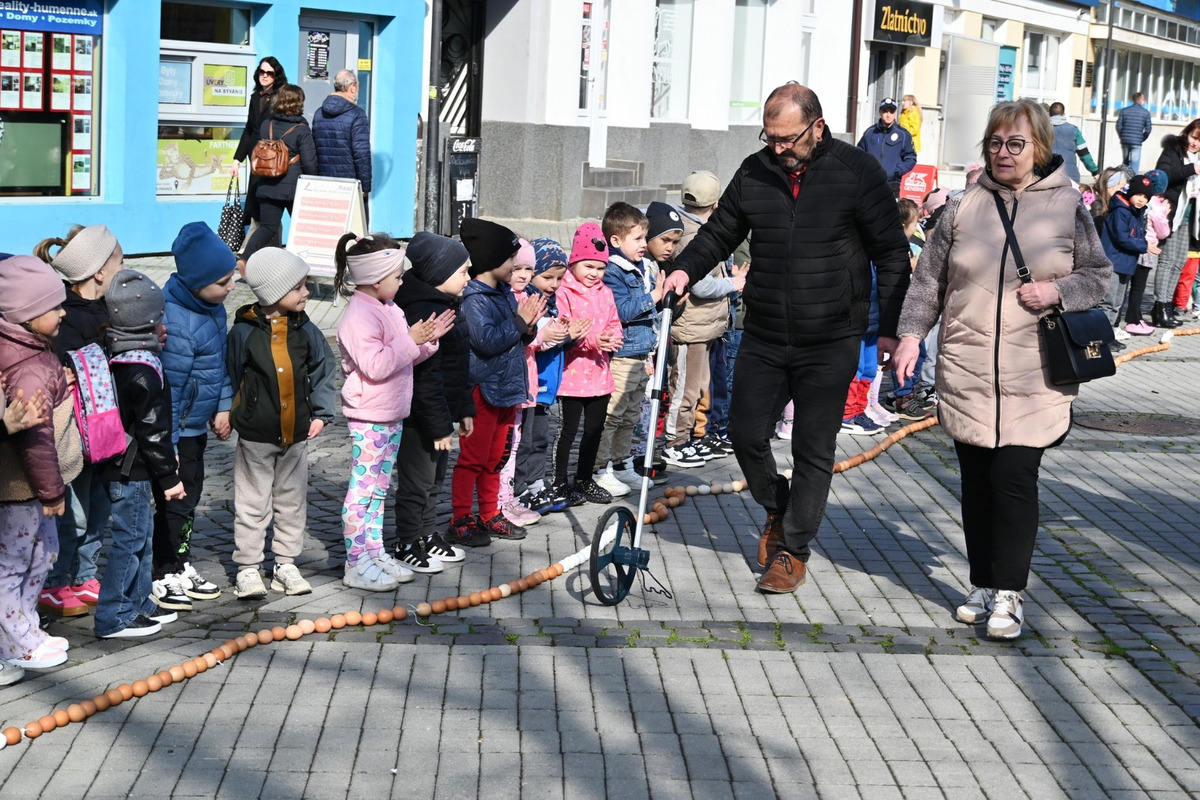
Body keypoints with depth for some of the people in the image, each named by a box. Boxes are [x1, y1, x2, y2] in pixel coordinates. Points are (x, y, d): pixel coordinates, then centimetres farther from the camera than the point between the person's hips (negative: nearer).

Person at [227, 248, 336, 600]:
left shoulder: (304, 330, -1)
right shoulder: (244, 331, -11)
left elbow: (323, 370, 7)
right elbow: (230, 375, -2)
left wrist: (321, 412, 1)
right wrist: (227, 414, 0)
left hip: (296, 434, 4)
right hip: (255, 435, -4)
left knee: (292, 501, 12)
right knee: (253, 502, 4)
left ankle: (286, 564, 23)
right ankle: (247, 568, 13)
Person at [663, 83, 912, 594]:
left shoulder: (857, 172, -7)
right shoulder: (755, 172, 3)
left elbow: (892, 254, -2)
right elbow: (719, 233, 14)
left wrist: (890, 328, -6)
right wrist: (686, 268, -6)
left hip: (830, 343, -4)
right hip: (764, 337, 4)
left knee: (814, 450, 3)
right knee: (746, 435, 6)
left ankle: (793, 550, 16)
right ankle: (778, 510, 34)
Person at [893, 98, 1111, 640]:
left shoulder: (1067, 207, 3)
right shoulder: (964, 208, 7)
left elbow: (1099, 274, 9)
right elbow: (928, 279, 11)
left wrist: (1059, 291, -10)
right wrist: (911, 334, 1)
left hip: (1034, 380, -2)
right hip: (967, 375, 3)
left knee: (1014, 479, -9)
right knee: (976, 483, 8)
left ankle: (1007, 594, 2)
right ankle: (983, 586, 23)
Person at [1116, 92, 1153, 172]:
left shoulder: (1124, 111, 5)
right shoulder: (1145, 113, -1)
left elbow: (1119, 126, 1)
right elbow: (1148, 129, -4)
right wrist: (1142, 139, 12)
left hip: (1125, 141, 3)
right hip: (1137, 142, -3)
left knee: (1125, 163, 15)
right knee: (1134, 164, -2)